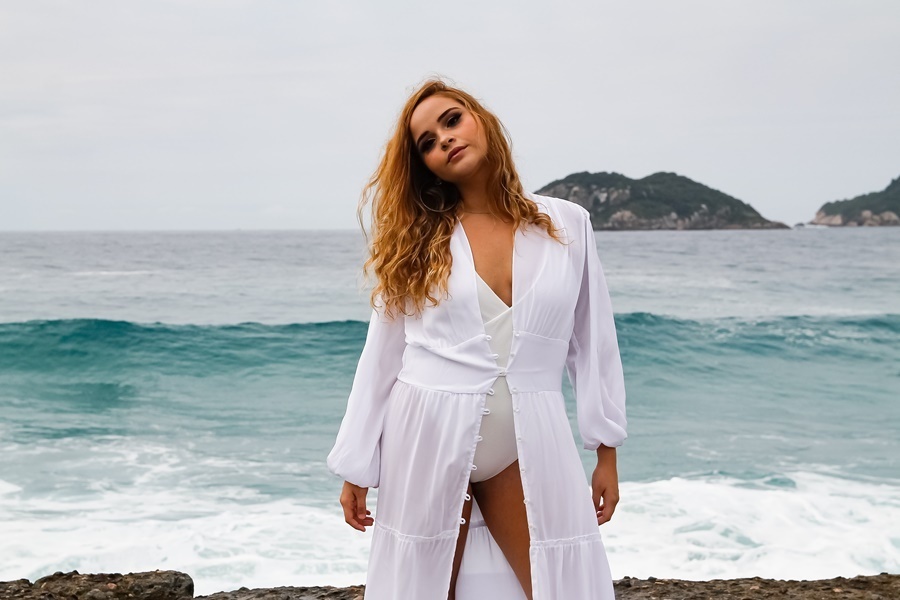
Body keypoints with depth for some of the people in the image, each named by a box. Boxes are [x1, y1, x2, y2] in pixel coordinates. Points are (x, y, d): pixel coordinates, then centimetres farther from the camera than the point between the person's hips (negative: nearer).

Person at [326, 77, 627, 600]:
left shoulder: (568, 224, 1)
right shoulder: (416, 240, 2)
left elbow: (593, 341, 5)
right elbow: (382, 354, 3)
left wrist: (606, 451, 5)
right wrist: (357, 467, 3)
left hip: (529, 444, 0)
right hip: (427, 440, 0)